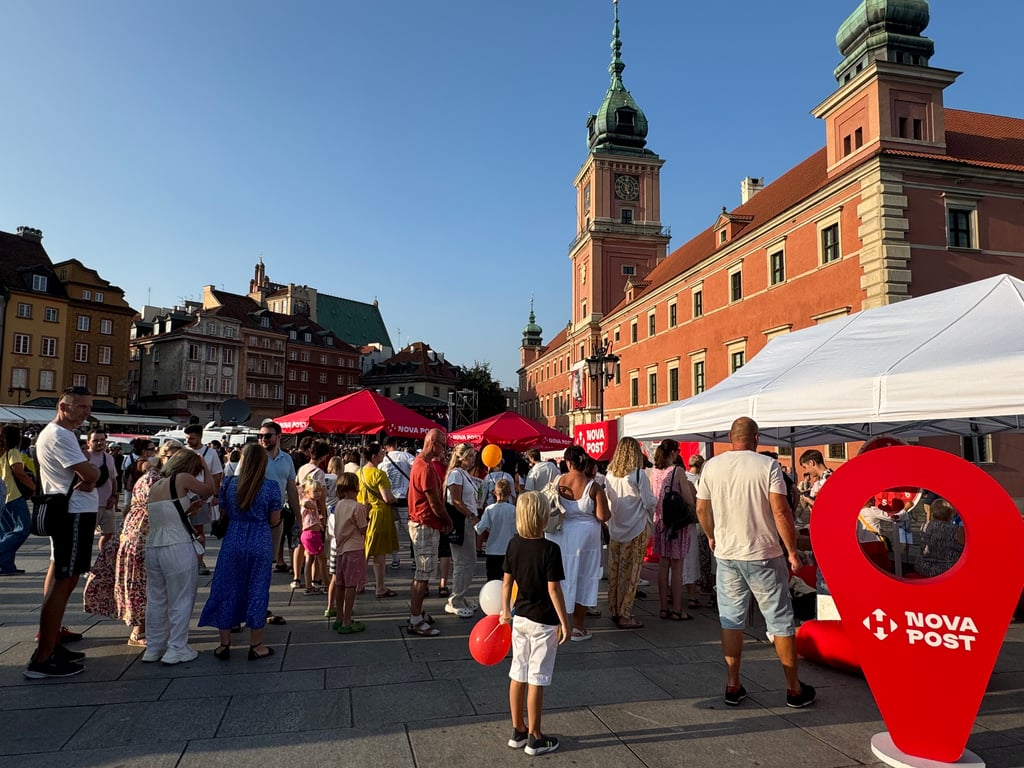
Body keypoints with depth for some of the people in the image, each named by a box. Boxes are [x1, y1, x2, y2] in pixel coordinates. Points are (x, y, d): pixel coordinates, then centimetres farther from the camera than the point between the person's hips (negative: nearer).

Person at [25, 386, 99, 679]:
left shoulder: (51, 433, 18)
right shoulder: (60, 436, -17)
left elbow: (82, 476, 12)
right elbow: (91, 474, -24)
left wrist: (86, 480, -8)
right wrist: (94, 473, -3)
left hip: (65, 512, 11)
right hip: (74, 514, -11)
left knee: (60, 580, 16)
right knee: (64, 582, -8)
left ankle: (50, 645, 26)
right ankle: (42, 660, -4)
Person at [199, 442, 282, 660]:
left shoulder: (229, 483, -3)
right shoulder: (271, 486, -9)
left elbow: (224, 512, 7)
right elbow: (274, 520, -4)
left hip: (233, 541, 2)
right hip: (260, 543, -1)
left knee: (227, 590, 13)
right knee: (257, 591, 8)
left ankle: (224, 644, 21)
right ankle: (255, 646, 17)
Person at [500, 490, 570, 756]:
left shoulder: (514, 544, -3)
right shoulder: (550, 549, -19)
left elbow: (506, 581, 4)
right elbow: (553, 589, -18)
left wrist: (505, 611, 16)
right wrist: (565, 622, -9)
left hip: (520, 618, 6)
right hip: (544, 622, -5)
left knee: (518, 675, 14)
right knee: (537, 680, 4)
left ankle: (518, 730, 28)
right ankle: (534, 737, 17)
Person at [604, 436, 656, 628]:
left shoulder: (610, 474, 1)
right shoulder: (638, 474, -14)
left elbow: (607, 501, 8)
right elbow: (649, 502, -11)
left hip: (615, 528, 5)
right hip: (636, 529, -5)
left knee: (614, 569, 12)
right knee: (630, 572, 2)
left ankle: (614, 611, 22)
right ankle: (625, 615, 7)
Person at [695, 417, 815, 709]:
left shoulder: (712, 466, 0)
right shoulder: (768, 466, -10)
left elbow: (701, 509, 6)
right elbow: (781, 512, -15)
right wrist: (792, 551, -5)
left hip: (726, 554, 3)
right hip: (763, 554, -3)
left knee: (731, 620, 11)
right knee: (781, 621, 9)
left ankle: (733, 686, 17)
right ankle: (794, 689, 19)